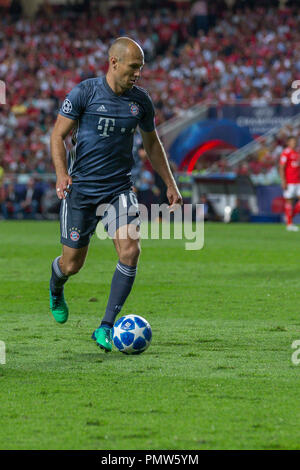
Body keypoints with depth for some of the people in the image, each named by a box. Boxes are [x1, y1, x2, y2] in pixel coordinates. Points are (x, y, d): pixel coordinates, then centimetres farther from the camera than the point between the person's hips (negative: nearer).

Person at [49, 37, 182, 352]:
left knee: (130, 251, -19)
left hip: (119, 188, 3)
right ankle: (56, 290, 44)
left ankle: (106, 327, -11)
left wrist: (170, 183, 16)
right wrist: (61, 173, -23)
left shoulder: (140, 101, 2)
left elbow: (151, 143, 17)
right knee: (72, 264, 4)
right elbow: (58, 135, -7)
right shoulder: (84, 93, -9)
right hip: (81, 189, -3)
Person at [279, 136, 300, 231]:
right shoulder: (286, 153, -8)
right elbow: (281, 168, -12)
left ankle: (291, 215, 14)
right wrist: (283, 181, -18)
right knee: (289, 200, -2)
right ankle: (289, 224, 3)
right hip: (289, 182, -7)